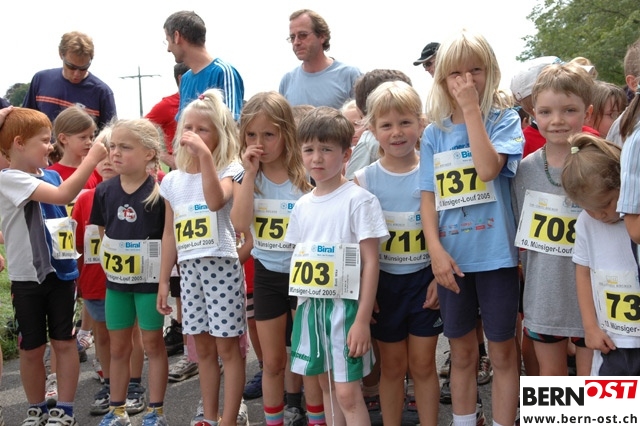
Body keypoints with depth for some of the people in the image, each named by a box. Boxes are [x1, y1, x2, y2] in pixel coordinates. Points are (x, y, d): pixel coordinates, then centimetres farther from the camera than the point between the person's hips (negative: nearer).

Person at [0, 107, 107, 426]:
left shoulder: (52, 175, 4)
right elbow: (62, 195, -28)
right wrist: (92, 158, -25)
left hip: (60, 272, 5)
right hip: (27, 277, -4)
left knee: (64, 342, 8)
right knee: (31, 349, 10)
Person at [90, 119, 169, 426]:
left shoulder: (159, 191, -14)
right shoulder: (104, 191, 0)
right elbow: (102, 231, 11)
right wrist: (107, 261, 4)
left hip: (149, 280, -4)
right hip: (116, 280, 5)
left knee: (152, 344, 8)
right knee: (118, 346, 15)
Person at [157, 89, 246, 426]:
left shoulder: (227, 170, -5)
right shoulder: (172, 181, 10)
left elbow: (215, 200, -28)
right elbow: (169, 234, 13)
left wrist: (204, 155, -30)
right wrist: (164, 280, 12)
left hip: (222, 265, -5)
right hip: (189, 269, 5)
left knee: (227, 348, 1)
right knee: (203, 349, 13)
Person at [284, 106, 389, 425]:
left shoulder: (358, 199, -9)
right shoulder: (302, 205, 10)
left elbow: (370, 261, -12)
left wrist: (363, 319, -16)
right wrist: (301, 307, 10)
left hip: (345, 305, -6)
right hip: (310, 306, 6)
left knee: (347, 392, -5)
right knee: (325, 386, 14)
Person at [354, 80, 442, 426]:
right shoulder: (364, 179, -4)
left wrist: (439, 278, -8)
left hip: (423, 279, 0)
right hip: (383, 281, 1)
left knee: (423, 364, 8)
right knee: (392, 366, 12)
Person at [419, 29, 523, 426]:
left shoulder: (505, 120, -3)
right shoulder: (435, 132, 5)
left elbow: (489, 168, -21)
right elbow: (429, 196, 2)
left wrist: (471, 108, -18)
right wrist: (436, 250, -10)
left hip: (495, 253, -3)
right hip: (452, 256, 3)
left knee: (502, 350, 7)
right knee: (462, 351, 15)